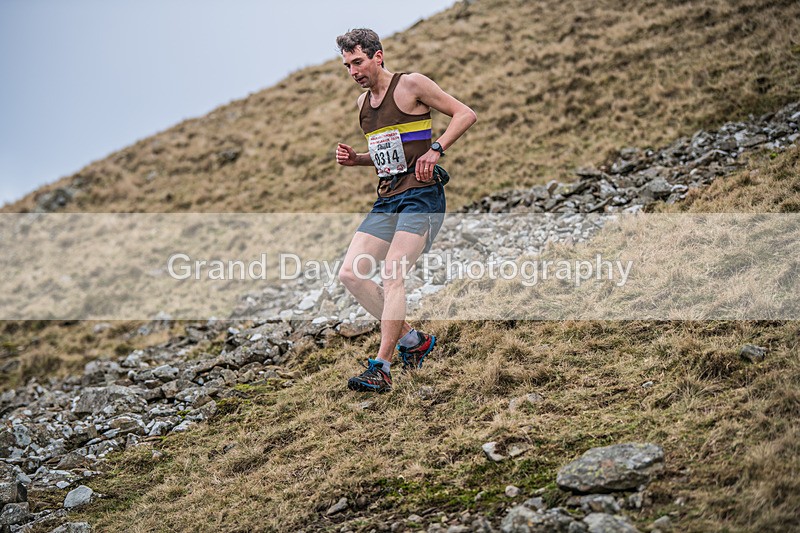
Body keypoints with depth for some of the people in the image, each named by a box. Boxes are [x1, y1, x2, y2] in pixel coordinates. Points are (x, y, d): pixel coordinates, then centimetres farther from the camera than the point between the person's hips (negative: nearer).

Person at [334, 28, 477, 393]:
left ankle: (381, 370, -15)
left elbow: (466, 114, -4)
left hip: (421, 196, -8)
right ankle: (412, 340, 9)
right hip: (386, 200, 8)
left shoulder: (411, 85, -5)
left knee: (391, 275, -20)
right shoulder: (363, 102, 17)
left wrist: (435, 150, -18)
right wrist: (355, 159, 9)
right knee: (350, 274, -3)